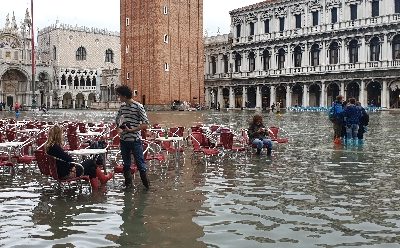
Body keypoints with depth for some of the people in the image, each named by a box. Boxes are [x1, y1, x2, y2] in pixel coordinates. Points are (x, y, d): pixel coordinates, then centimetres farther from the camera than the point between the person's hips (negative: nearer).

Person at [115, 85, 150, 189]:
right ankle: (128, 184, 25)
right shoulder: (122, 106, 7)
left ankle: (146, 184, 13)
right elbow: (117, 119, 22)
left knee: (140, 164, 0)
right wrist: (120, 128, 2)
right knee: (126, 164, 14)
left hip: (135, 140, -6)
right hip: (123, 140, 6)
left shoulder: (138, 106, -12)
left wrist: (131, 130, -20)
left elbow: (145, 124, -13)